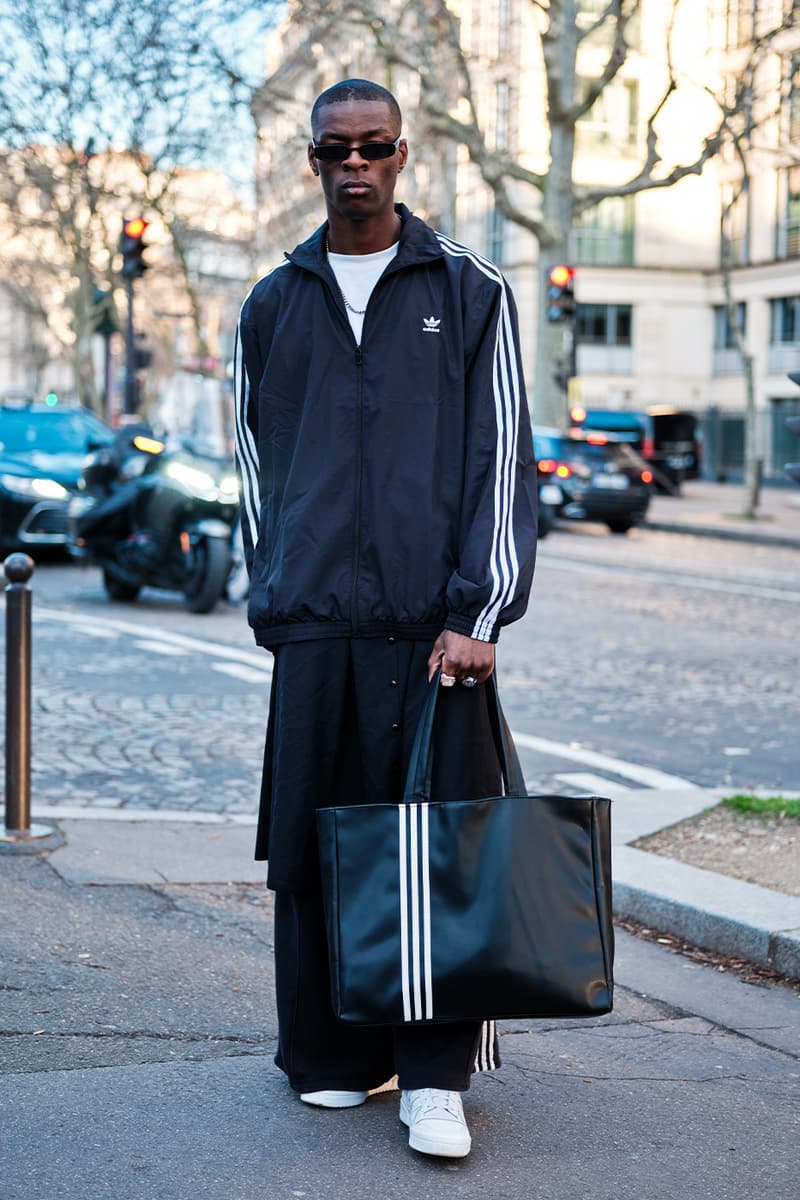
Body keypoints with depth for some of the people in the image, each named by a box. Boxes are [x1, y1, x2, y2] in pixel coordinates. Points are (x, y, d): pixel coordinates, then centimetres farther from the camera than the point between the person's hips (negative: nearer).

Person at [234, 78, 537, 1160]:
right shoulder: (272, 306, 15)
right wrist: (274, 603, 11)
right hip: (315, 626, 3)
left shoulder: (469, 292, 7)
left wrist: (479, 614, -7)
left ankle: (433, 1079, 3)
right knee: (312, 848, 4)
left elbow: (503, 456, 2)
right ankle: (333, 1059, 17)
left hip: (433, 625, -2)